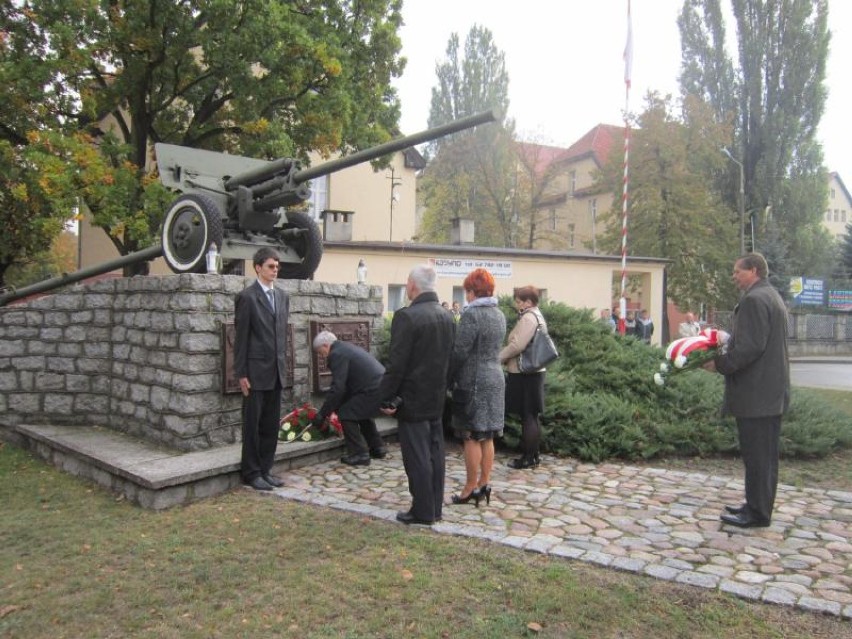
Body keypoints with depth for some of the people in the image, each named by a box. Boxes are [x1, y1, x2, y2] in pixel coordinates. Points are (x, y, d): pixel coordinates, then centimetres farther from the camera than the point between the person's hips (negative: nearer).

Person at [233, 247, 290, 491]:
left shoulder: (282, 296, 11)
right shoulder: (247, 297, -7)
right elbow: (241, 338, -8)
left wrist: (283, 364, 12)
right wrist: (241, 373, -11)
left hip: (276, 370, 6)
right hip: (256, 370, -6)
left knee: (272, 423, 11)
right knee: (253, 423, 4)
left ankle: (265, 469, 22)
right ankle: (251, 472, 15)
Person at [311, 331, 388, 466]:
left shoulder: (336, 354, -7)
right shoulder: (347, 348, 23)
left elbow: (337, 388, -13)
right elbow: (347, 384, 29)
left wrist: (322, 414, -6)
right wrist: (336, 406, 32)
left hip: (374, 390, -10)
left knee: (346, 414, 0)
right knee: (362, 411, 28)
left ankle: (359, 455, 5)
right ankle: (378, 448, 34)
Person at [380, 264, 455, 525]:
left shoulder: (407, 316, -17)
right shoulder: (447, 317, 6)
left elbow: (397, 363, -18)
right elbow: (449, 358, 11)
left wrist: (387, 397, -10)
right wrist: (440, 388, 18)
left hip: (412, 398, -7)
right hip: (437, 397, 8)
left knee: (417, 457, 1)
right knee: (435, 454, 13)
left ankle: (423, 512, 8)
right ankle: (435, 508, 22)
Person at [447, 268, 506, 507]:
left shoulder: (471, 314, -16)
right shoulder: (499, 314, 10)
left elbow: (459, 352, -18)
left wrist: (448, 379, -5)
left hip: (474, 382, -8)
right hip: (495, 379, 8)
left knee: (472, 438, 0)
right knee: (487, 437, 12)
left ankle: (471, 489, 7)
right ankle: (484, 485, 20)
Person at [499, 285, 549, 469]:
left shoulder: (528, 318, -16)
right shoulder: (537, 316, 16)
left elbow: (517, 345, -23)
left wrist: (498, 358, -11)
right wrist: (504, 357, 16)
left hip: (524, 374, -10)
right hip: (533, 371, 10)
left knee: (527, 416, -4)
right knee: (532, 416, 13)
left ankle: (528, 458, 2)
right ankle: (533, 456, 20)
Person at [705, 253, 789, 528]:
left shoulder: (753, 300, -17)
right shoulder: (772, 297, 17)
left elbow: (750, 347, -23)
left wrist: (720, 363, -13)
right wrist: (727, 350, 14)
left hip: (756, 392, -10)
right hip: (772, 391, 10)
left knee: (756, 455, -2)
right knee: (764, 453, 16)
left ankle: (757, 514, 6)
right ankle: (757, 505, 26)